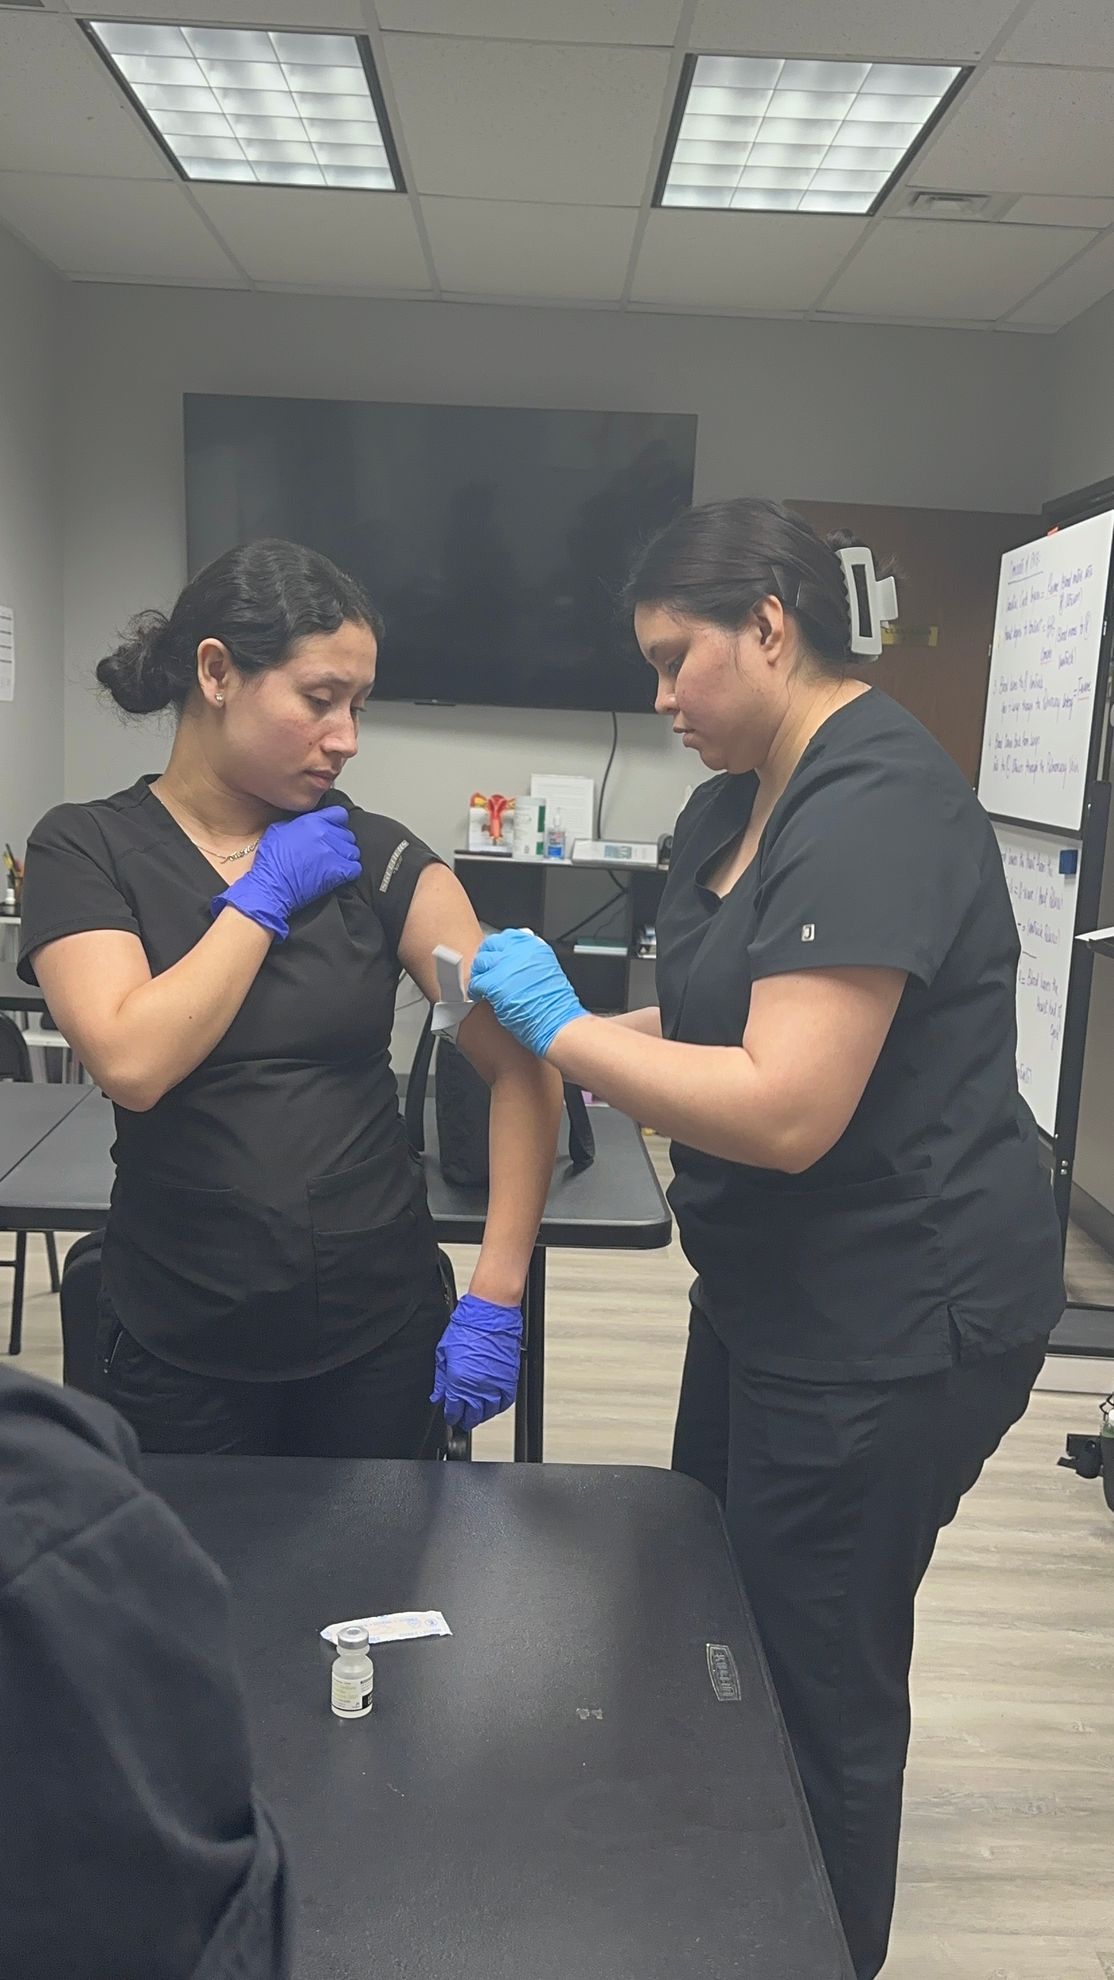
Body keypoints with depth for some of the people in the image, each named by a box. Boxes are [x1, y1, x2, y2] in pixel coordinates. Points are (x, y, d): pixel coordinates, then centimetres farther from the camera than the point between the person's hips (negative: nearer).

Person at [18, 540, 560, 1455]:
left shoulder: (376, 854, -3)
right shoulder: (86, 849, -5)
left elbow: (525, 1066, -9)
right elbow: (131, 1064, -21)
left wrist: (495, 1295, -15)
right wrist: (266, 892, -13)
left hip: (385, 1328, 2)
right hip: (182, 1345, -1)